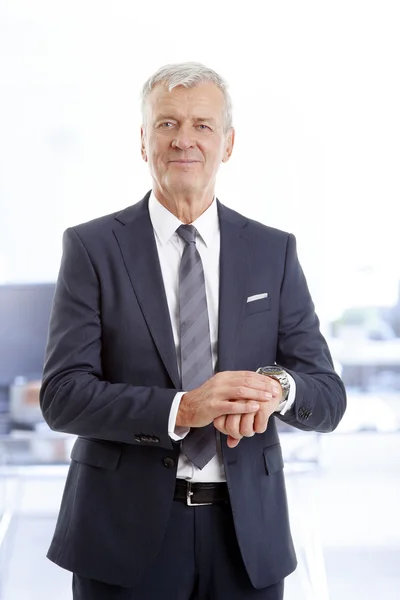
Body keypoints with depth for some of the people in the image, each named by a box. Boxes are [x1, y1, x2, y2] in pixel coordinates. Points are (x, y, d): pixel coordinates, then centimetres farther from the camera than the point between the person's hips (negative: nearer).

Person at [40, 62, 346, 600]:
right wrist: (182, 408, -24)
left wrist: (277, 385, -21)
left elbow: (327, 398, 1)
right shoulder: (92, 247, -2)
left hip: (246, 535, 2)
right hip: (126, 535, -2)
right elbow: (62, 394, -10)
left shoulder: (274, 251, 4)